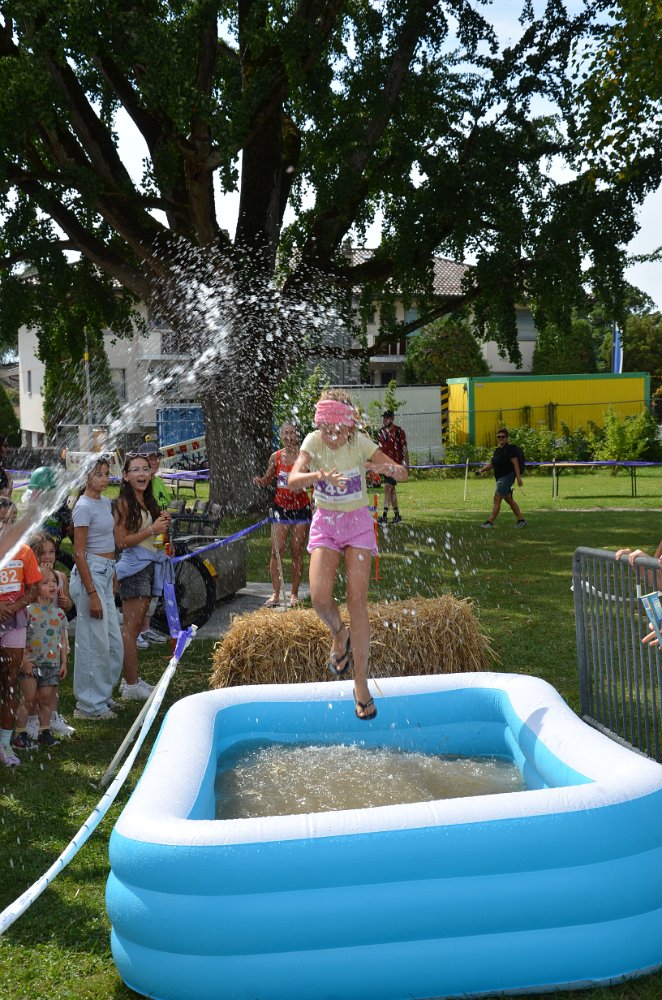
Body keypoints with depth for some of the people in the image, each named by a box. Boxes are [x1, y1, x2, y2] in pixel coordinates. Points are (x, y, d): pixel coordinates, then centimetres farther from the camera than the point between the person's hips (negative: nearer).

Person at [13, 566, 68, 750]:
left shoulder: (59, 613, 6)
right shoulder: (29, 611, -10)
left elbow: (63, 640, 11)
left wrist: (64, 662, 7)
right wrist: (25, 661, -15)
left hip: (52, 664, 4)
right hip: (32, 664, -4)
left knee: (47, 699, 9)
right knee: (28, 698, -2)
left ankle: (44, 732, 21)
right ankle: (19, 734, 7)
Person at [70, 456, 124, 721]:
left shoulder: (105, 503, 12)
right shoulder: (84, 507, -14)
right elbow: (79, 553, -17)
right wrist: (91, 594, -19)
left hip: (106, 573, 9)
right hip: (90, 573, -9)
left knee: (114, 641, 14)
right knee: (95, 642, -3)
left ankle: (103, 696, 28)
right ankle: (90, 705, 8)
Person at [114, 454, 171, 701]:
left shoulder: (148, 502, 13)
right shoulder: (124, 503, -11)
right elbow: (121, 541, -16)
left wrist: (162, 523, 4)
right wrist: (152, 529, -17)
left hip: (150, 566, 9)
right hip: (134, 567, -9)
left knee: (136, 624, 12)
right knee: (131, 626, -6)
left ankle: (131, 680, 19)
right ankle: (131, 686, -3)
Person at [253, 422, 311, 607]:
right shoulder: (276, 457, 2)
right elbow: (267, 479, 12)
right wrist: (259, 480, -9)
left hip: (301, 508, -2)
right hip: (281, 508, 2)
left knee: (297, 552, 3)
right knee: (276, 552, -4)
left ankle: (294, 593, 13)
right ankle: (276, 594, 2)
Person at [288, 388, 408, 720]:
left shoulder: (360, 443, -13)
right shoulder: (313, 442, -10)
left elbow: (403, 473, -16)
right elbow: (293, 480, -24)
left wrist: (385, 468, -39)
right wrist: (319, 475, -43)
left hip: (358, 522, -1)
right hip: (325, 522, 1)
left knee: (358, 601, -9)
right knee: (320, 596, -17)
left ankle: (361, 684, -1)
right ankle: (339, 635, 19)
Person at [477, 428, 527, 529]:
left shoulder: (510, 448, -11)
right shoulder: (498, 449, 15)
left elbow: (515, 463, -17)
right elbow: (491, 464, 19)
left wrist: (518, 477, -23)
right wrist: (481, 470, 8)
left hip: (507, 476, -9)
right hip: (500, 478, 9)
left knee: (497, 499, -10)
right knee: (509, 500, 13)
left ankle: (490, 522, -9)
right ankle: (521, 520, 19)